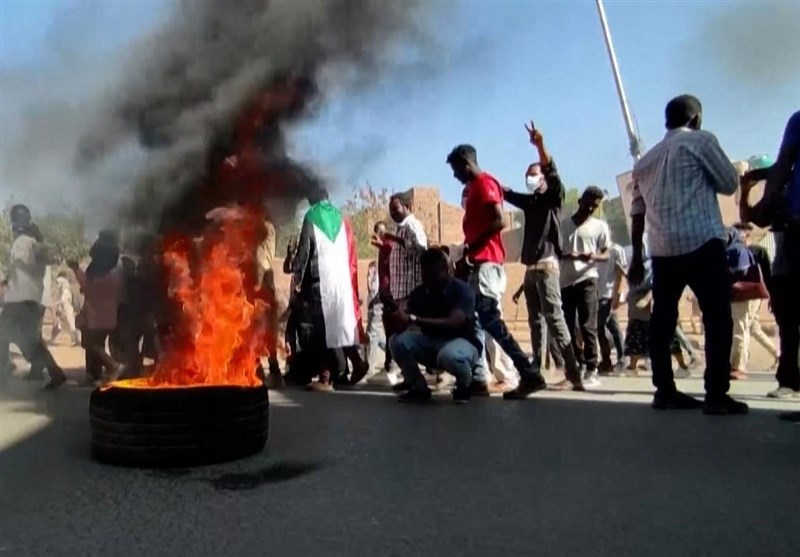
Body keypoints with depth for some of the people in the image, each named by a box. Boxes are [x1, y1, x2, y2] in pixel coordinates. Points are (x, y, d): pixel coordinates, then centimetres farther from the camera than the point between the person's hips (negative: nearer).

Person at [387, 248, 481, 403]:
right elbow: (403, 312, -12)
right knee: (398, 341, -20)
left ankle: (464, 386, -5)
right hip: (431, 342, 5)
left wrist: (414, 320, -39)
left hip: (462, 342, -5)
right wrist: (396, 314, -38)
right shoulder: (420, 291, -3)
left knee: (449, 355, -40)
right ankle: (419, 388, 0)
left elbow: (453, 323, -33)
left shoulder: (462, 290, -19)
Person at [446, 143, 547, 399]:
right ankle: (477, 378, 11)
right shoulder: (475, 187, 23)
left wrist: (469, 251, -18)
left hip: (485, 261, -10)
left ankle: (530, 375, -13)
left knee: (489, 319, -15)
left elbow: (498, 222, -19)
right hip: (477, 262, 10)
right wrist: (467, 256, 15)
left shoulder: (484, 182, -7)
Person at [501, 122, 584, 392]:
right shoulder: (529, 201, 18)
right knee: (536, 321, 8)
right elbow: (503, 191, 25)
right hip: (530, 267, 7)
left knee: (554, 318, -13)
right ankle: (535, 371, 12)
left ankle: (573, 375, -13)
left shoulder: (553, 196, 0)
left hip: (547, 265, -7)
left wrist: (540, 146, -33)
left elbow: (553, 173, -18)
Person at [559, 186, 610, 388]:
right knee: (567, 327, 4)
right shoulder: (564, 223, 13)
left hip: (586, 279, -3)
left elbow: (606, 254, 3)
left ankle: (591, 371, -2)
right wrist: (565, 255, -9)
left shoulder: (600, 226, 8)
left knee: (587, 326, -6)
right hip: (565, 280, 3)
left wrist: (593, 256, -19)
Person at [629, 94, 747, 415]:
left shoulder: (646, 160, 19)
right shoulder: (701, 141, 3)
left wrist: (636, 258, 19)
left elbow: (638, 212, 16)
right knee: (717, 317, -2)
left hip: (662, 249, 6)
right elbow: (730, 184, 5)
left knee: (662, 319, 9)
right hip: (702, 243, -5)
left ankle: (665, 391, 11)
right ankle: (717, 395, -6)